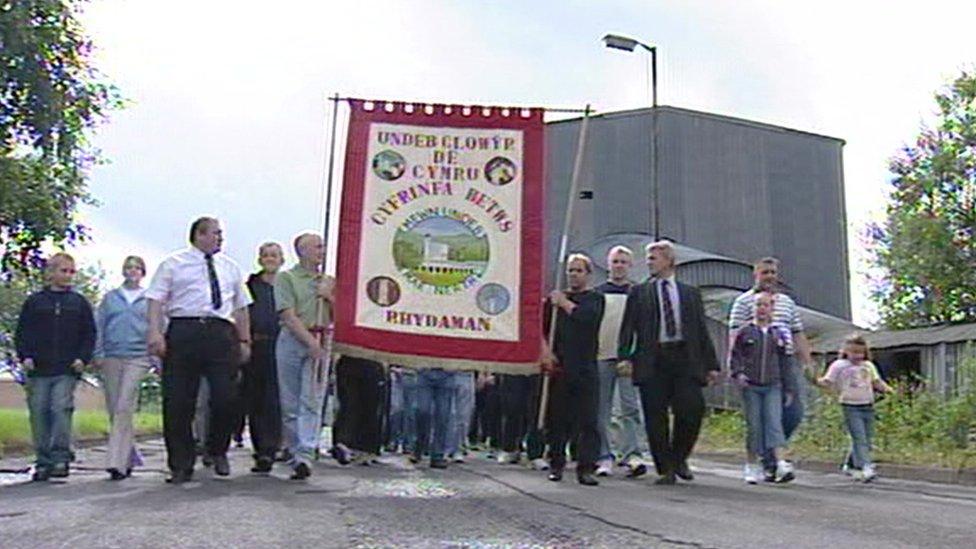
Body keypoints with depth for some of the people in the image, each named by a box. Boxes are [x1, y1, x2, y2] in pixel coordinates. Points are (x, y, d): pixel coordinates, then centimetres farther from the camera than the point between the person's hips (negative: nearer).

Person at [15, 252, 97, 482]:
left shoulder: (79, 303, 11)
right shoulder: (34, 301, 10)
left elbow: (89, 334, 10)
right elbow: (21, 332, 11)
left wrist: (83, 358, -3)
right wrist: (24, 356, -3)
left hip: (67, 371, -1)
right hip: (38, 370, 1)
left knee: (61, 409, -14)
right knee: (39, 414, 1)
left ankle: (61, 458, -7)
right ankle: (43, 462, 10)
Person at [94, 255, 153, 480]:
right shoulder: (110, 297, 15)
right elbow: (99, 327, 13)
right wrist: (98, 354, 2)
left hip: (137, 357, -3)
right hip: (112, 358, 3)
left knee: (124, 408, -15)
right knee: (114, 410, 4)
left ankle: (117, 461, -18)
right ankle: (128, 459, 17)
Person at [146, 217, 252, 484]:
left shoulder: (230, 267, 21)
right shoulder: (173, 264, 10)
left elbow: (241, 307, 21)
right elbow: (156, 299, 2)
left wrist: (245, 340, 14)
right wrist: (155, 332, -12)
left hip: (221, 334, 2)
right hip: (183, 332, -2)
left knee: (226, 398, -7)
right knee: (177, 402, 0)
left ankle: (217, 451, 20)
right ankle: (181, 466, 12)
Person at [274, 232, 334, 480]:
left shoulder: (328, 281, 19)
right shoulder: (286, 278, 4)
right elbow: (288, 316, -6)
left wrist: (329, 297, 0)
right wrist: (311, 342, -14)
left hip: (321, 343, 3)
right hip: (293, 340, -2)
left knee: (312, 402, -8)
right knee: (289, 402, 3)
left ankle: (305, 456, -14)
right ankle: (292, 451, 17)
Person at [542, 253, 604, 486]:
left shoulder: (595, 298, 8)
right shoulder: (555, 297, 15)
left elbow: (587, 317, -14)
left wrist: (564, 302, -2)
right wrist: (545, 351, -6)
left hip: (585, 369, -2)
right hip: (558, 367, 2)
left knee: (587, 421, -5)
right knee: (557, 419, 6)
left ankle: (585, 468, -2)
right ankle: (556, 464, 17)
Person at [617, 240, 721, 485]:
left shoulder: (690, 293, 17)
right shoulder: (638, 292, 12)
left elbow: (702, 331, 15)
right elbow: (628, 327, 5)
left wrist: (711, 364, 9)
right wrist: (625, 356, -10)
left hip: (684, 358, 1)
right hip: (652, 361, -1)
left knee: (693, 409, -10)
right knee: (655, 417, -1)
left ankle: (679, 458, 13)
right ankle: (665, 469, 10)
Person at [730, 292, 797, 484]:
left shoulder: (778, 334, 10)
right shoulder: (745, 332, 4)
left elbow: (784, 363, 13)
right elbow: (735, 356, 5)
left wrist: (789, 389, 12)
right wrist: (738, 373, -13)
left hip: (773, 386, 1)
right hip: (751, 386, -1)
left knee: (774, 423, -11)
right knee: (753, 426, 1)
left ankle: (781, 465, -17)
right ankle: (751, 467, 11)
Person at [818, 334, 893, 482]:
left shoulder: (868, 366, 14)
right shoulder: (839, 365, 0)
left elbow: (877, 382, 17)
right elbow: (827, 382, -2)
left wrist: (887, 388, -3)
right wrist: (816, 380, -22)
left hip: (868, 406, 5)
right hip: (851, 407, -5)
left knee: (866, 440, 8)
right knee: (859, 438, -15)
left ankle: (857, 469, 20)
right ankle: (866, 468, -22)